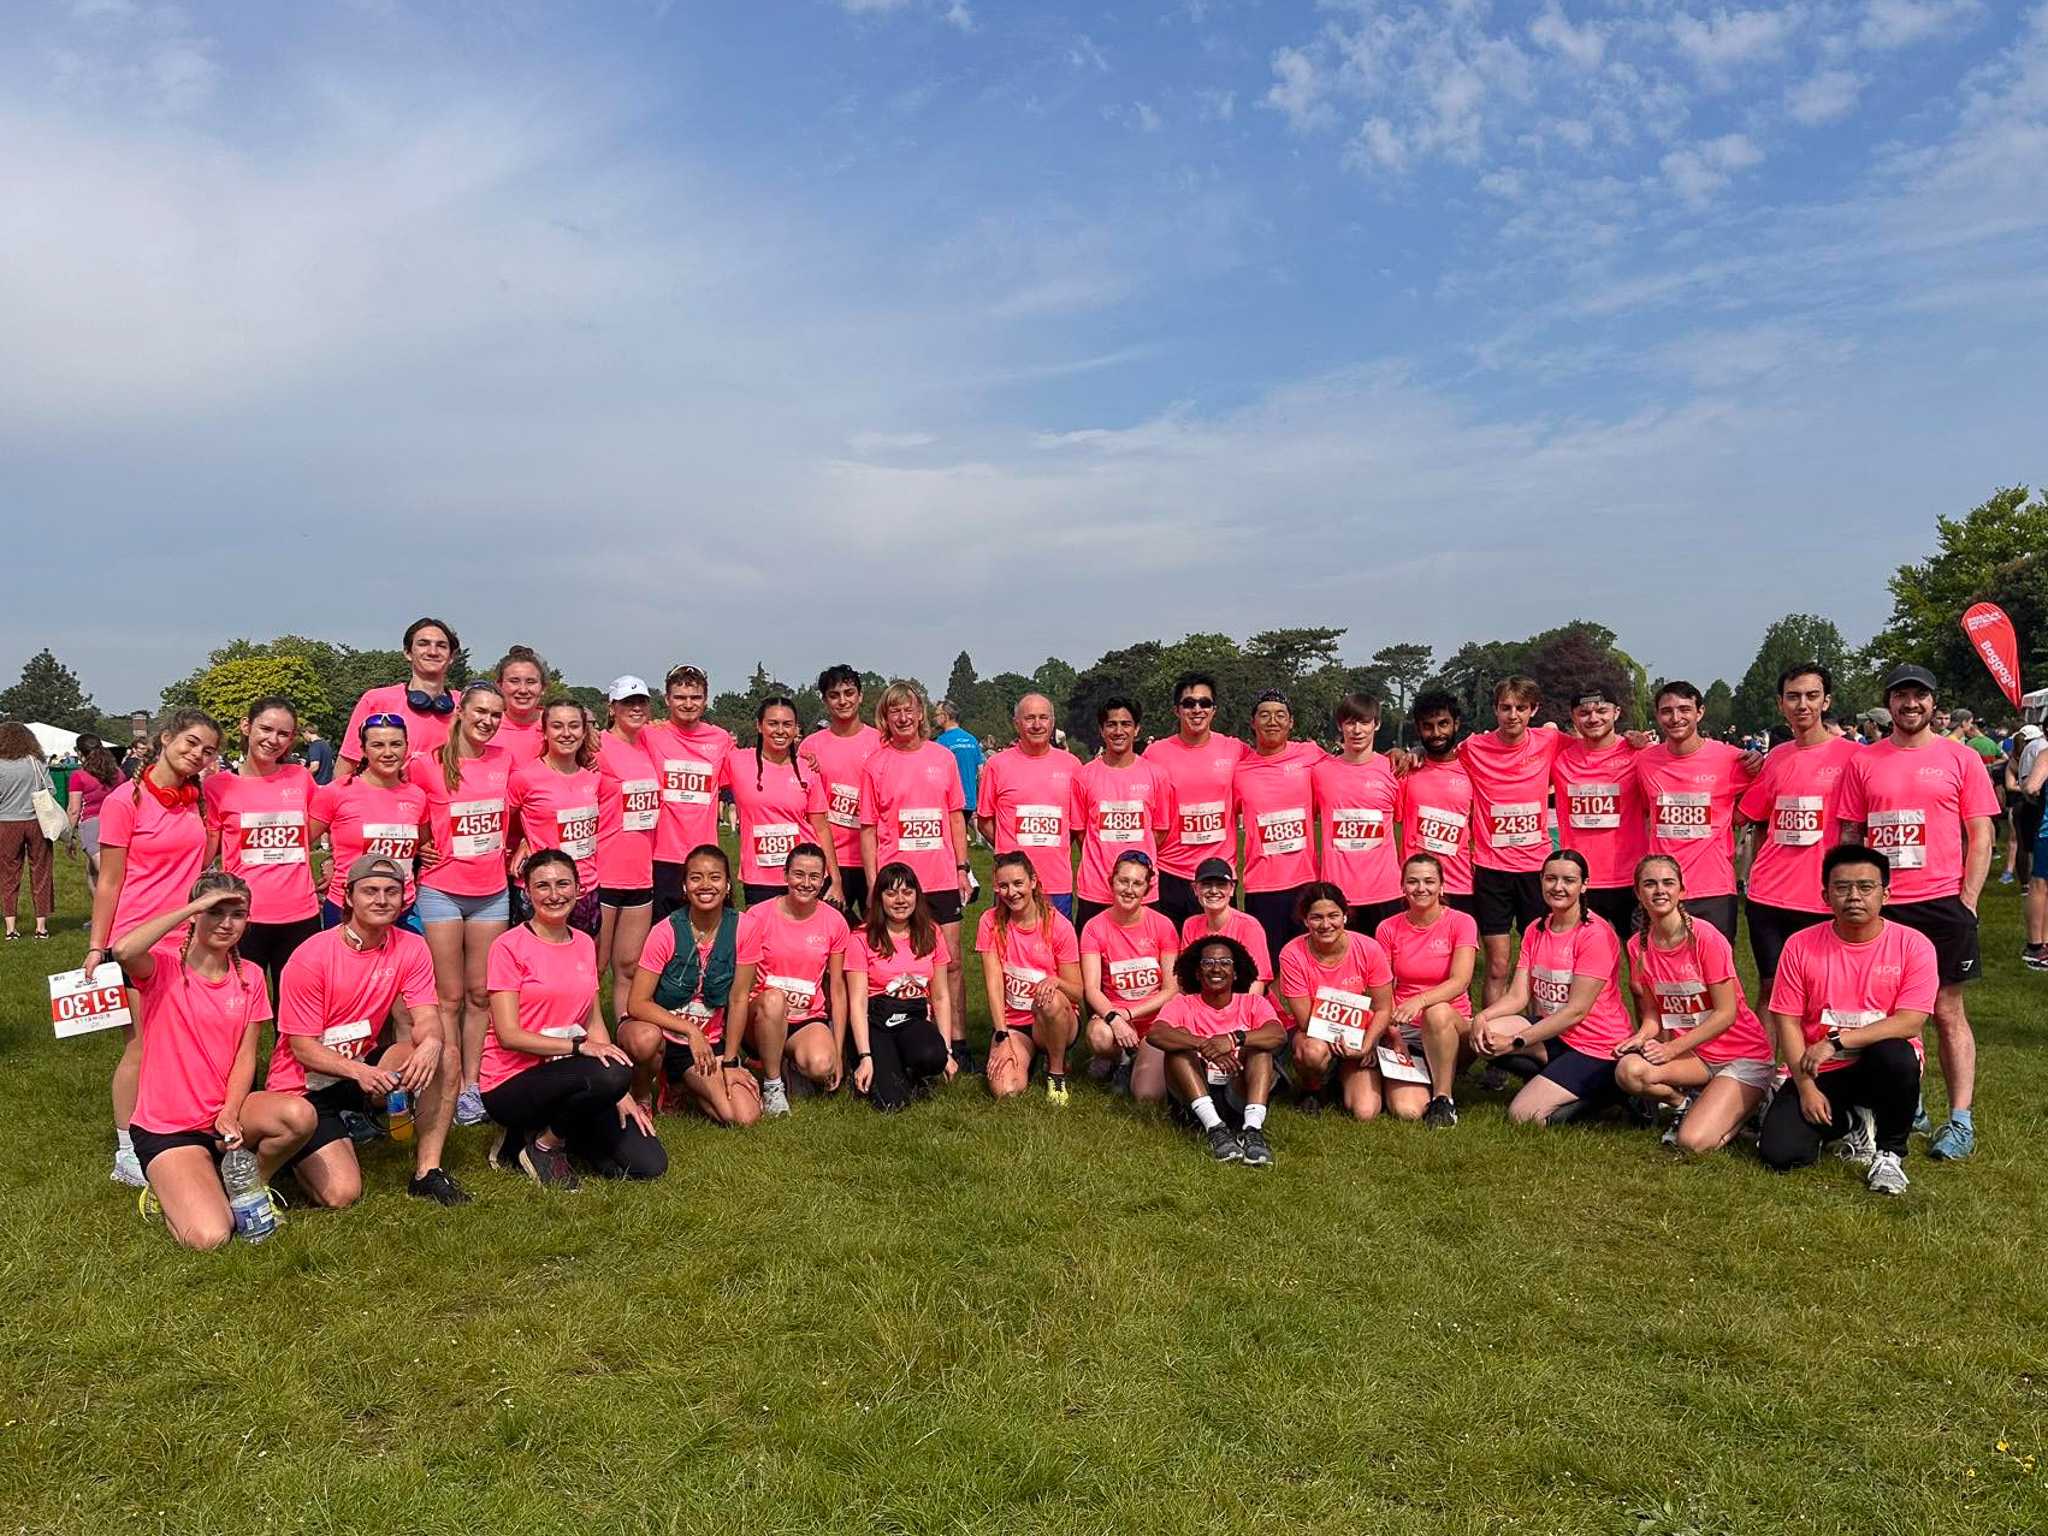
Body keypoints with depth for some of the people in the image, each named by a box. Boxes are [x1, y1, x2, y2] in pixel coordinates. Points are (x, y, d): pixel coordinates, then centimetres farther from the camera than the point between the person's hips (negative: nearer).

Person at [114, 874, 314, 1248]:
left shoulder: (249, 977, 5)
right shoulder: (164, 966, -9)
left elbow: (245, 1058, 2)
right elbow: (123, 951, -34)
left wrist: (230, 1114, -15)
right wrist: (193, 906, -26)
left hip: (225, 1111, 4)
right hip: (166, 1129, -4)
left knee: (299, 1115, -30)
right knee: (210, 1237, -23)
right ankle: (167, 1192, 12)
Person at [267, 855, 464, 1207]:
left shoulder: (411, 948, -5)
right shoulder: (311, 957, -17)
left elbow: (426, 1019, -10)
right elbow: (302, 1047, -15)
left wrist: (431, 1041, -36)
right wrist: (359, 1071, -33)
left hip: (365, 1066, 4)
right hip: (305, 1086, -4)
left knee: (445, 1056, -23)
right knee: (342, 1194, -19)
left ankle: (427, 1172, -14)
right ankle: (289, 1152, 15)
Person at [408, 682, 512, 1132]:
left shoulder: (504, 761, 4)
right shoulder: (428, 764, -7)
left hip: (492, 892, 3)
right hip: (442, 890, -3)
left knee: (481, 994, 8)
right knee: (450, 997, 2)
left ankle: (472, 1085, 17)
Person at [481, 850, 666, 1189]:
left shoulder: (585, 944, 10)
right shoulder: (509, 946, -9)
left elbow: (595, 1023, 9)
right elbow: (508, 1034, -15)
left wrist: (621, 1093, -1)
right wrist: (578, 1045, -26)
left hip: (567, 1078, 6)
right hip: (511, 1084, -6)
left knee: (649, 1166, -8)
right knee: (610, 1075, -35)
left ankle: (551, 1130, 12)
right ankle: (544, 1146, -7)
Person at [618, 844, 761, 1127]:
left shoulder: (740, 929, -9)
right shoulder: (665, 933, -16)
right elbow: (637, 1004, -17)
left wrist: (729, 1062, -3)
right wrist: (689, 1029, -26)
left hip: (708, 1044, 2)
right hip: (659, 1029, -2)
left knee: (745, 1117, -18)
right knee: (645, 1037, -40)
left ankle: (682, 1088, 12)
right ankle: (641, 1097, -6)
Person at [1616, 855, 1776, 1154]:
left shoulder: (1705, 937, -17)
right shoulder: (1638, 945, 0)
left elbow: (1726, 1013, -15)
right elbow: (1652, 1013, 5)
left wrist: (1672, 1048, -20)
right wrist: (1643, 1036, -17)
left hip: (1742, 1054, -4)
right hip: (1692, 1055, 4)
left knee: (1693, 1142, -23)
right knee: (1628, 1070, -28)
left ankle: (1747, 1105, 8)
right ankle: (1685, 1103, 3)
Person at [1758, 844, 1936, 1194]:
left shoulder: (1913, 945, -7)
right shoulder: (1800, 946, -4)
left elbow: (1910, 1022, -16)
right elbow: (1787, 1021, -3)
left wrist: (1836, 1041, -25)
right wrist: (1806, 1087, -12)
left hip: (1880, 1069, -1)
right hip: (1819, 1073, 1)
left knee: (1896, 1056, -38)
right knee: (1779, 1154, -17)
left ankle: (1890, 1152, -8)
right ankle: (1851, 1123, 17)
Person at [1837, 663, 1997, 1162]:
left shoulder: (1961, 759, 3)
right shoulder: (1863, 762, 8)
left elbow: (1980, 835, 3)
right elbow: (1850, 835, 11)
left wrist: (1968, 898, -5)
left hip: (1942, 902, -2)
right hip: (1880, 906, 2)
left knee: (1948, 1012, 3)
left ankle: (1960, 1120, 8)